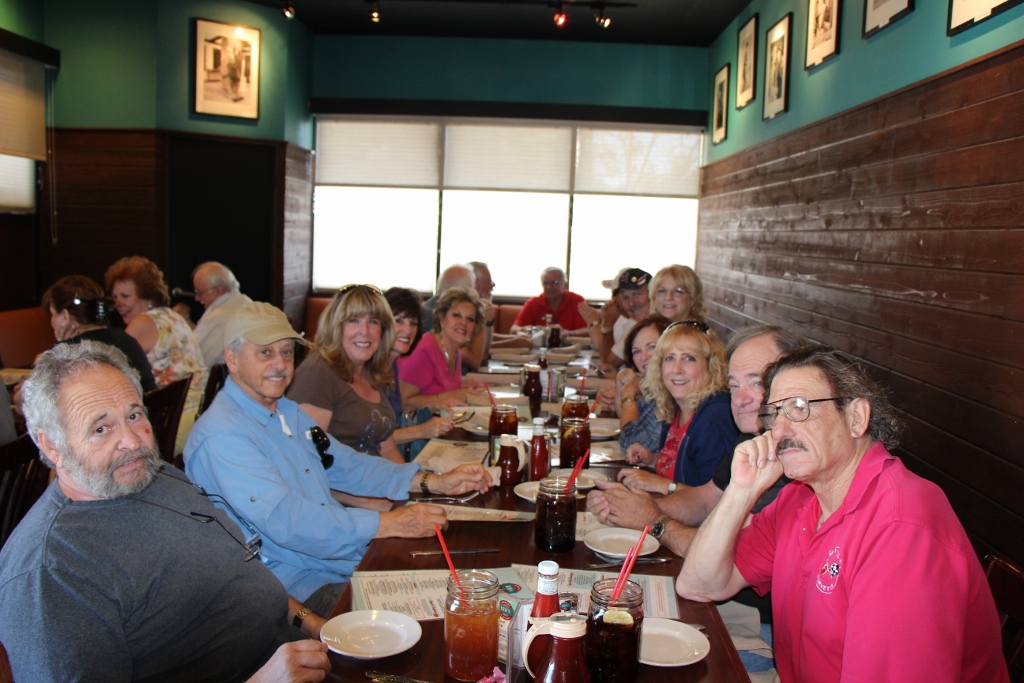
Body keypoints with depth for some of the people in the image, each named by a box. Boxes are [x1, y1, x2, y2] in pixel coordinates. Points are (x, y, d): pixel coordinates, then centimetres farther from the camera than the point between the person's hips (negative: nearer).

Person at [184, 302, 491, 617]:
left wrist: (435, 482, 5)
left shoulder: (287, 411, 14)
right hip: (301, 583, -9)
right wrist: (389, 523, -26)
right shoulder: (221, 436, -18)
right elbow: (285, 522, -27)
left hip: (347, 553, 9)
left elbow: (345, 466, 18)